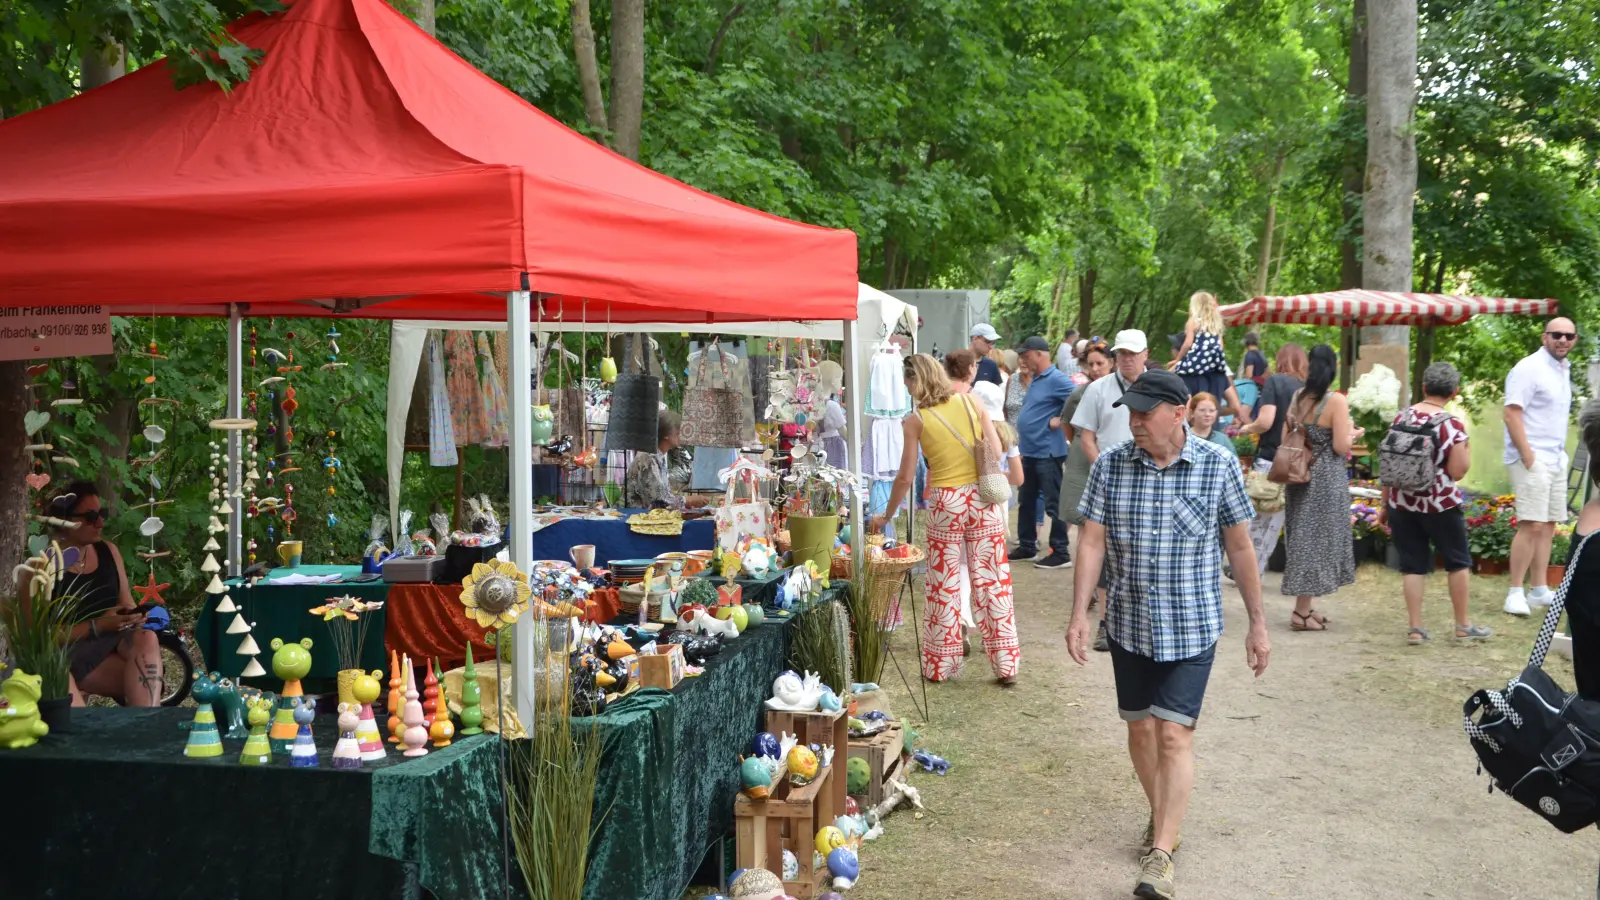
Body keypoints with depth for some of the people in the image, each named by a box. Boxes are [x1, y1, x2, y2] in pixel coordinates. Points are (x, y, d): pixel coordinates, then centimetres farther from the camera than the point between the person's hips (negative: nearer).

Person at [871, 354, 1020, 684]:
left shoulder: (915, 420, -4)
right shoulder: (972, 403, 2)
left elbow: (905, 477, -1)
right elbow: (996, 452, 0)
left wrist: (885, 516, 11)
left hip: (945, 503, -2)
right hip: (983, 498, 2)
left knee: (944, 586, 8)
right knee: (992, 581, 7)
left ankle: (941, 664, 17)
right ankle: (1005, 664, 11)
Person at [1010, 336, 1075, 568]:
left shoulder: (1056, 380, -15)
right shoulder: (1035, 380, 14)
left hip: (1047, 451, -10)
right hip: (1029, 451, 10)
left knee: (1053, 503, -5)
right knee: (1026, 501, 16)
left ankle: (1061, 553, 0)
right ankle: (1027, 546, 27)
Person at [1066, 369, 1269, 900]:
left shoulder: (1217, 466, -9)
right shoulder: (1110, 466, -4)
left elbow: (1239, 547, -2)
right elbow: (1092, 542, -3)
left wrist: (1258, 623, 1)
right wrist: (1079, 613, -11)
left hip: (1191, 627, -3)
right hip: (1129, 623, 3)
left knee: (1175, 735, -8)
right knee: (1140, 728, 14)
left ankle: (1160, 854, -6)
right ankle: (1161, 816, 37)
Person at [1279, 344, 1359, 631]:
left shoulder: (1297, 397, 2)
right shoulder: (1336, 401, -15)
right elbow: (1341, 446, -16)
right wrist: (1353, 433, 3)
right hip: (1326, 480, -6)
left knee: (1303, 539, 13)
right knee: (1317, 541, 1)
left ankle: (1304, 607, 20)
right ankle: (1301, 613, 4)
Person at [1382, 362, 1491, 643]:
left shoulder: (1401, 417, 2)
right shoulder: (1453, 425, -11)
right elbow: (1457, 472, -13)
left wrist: (1385, 505, 12)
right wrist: (1467, 452, 7)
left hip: (1402, 503, 3)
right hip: (1440, 504, -3)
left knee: (1413, 565, 9)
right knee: (1458, 561, 14)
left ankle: (1415, 628, 7)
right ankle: (1463, 626, 22)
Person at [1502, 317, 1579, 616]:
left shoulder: (1563, 369, 14)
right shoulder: (1529, 368, -12)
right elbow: (1511, 413, -17)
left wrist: (1560, 452, 14)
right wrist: (1528, 456, -20)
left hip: (1556, 459, 9)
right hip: (1532, 459, -9)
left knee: (1549, 525, 10)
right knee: (1531, 525, -13)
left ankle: (1540, 591, 17)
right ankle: (1515, 593, -8)